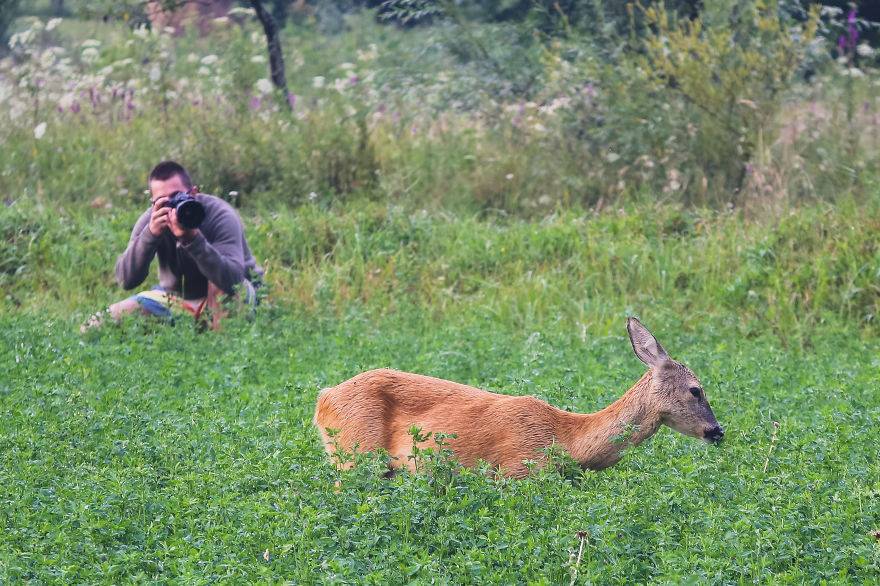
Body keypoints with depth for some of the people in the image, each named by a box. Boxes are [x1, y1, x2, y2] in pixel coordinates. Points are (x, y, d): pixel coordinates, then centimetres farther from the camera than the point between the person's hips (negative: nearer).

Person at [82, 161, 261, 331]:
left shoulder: (220, 215, -24)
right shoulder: (151, 220, -15)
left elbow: (232, 279, -40)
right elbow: (126, 280, -26)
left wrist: (193, 238, -50)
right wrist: (151, 234, -38)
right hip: (174, 297, 3)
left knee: (222, 279, -37)